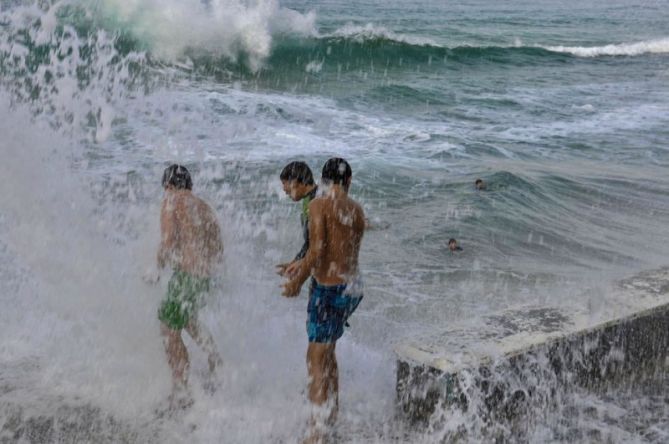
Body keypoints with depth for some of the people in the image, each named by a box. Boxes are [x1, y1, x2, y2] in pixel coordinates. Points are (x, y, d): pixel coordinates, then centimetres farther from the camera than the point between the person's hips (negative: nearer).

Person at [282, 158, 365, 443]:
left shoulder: (320, 205, -12)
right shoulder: (357, 210, 9)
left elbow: (317, 251, -19)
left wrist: (297, 282, -7)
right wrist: (301, 265, 28)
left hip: (329, 288, -7)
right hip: (353, 288, 8)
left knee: (316, 362, 0)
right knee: (327, 354, 23)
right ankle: (332, 416, 35)